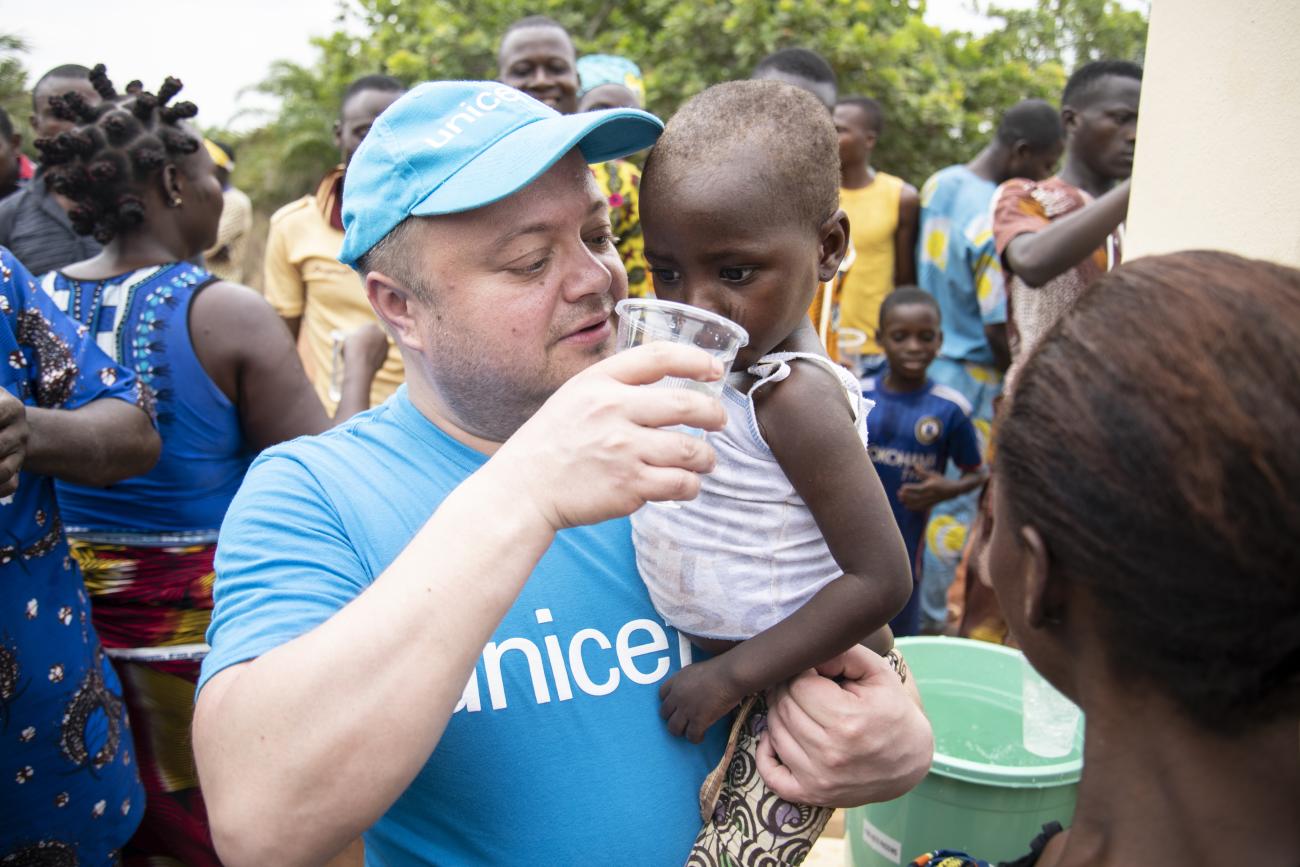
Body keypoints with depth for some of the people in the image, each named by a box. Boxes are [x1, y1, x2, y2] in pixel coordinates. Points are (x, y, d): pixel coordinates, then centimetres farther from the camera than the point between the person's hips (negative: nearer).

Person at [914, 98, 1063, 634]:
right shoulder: (996, 219, -22)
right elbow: (999, 328, -20)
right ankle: (930, 621, 15)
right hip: (972, 376, -8)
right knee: (959, 504, 4)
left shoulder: (938, 183, 4)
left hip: (926, 360, 8)